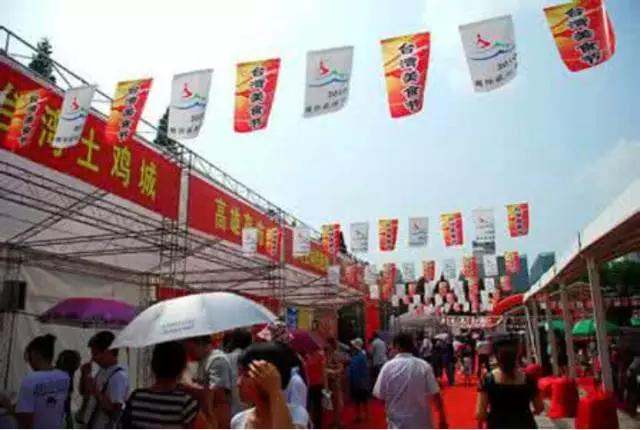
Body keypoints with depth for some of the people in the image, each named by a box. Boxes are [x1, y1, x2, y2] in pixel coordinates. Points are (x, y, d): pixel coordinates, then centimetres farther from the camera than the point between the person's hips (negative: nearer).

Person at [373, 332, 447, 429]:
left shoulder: (388, 367, -10)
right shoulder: (424, 366, -6)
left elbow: (380, 396, -6)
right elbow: (435, 395, -8)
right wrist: (443, 419, 2)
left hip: (398, 424, -2)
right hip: (422, 421, 2)